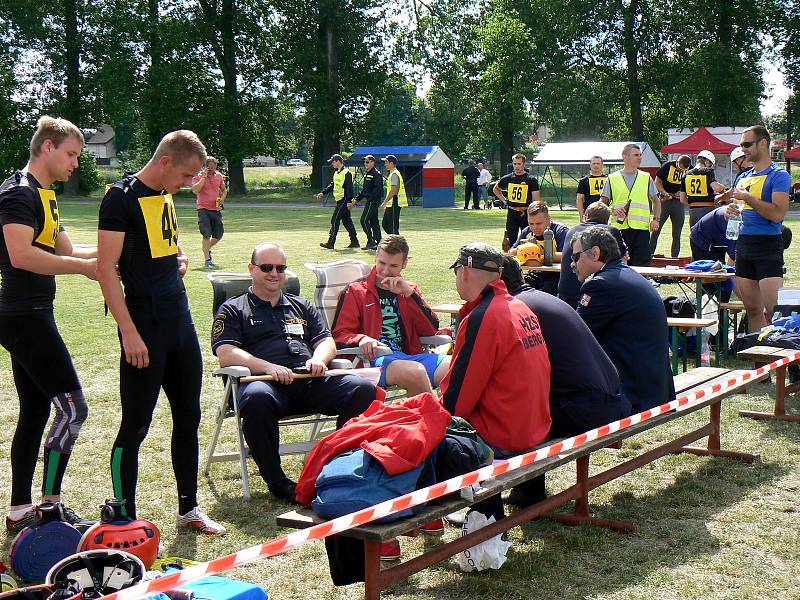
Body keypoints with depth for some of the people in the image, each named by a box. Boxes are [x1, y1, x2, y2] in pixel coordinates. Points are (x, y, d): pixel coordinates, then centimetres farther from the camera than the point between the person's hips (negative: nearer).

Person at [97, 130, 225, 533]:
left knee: (188, 417, 13)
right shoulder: (122, 197, -12)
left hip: (179, 319, 9)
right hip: (145, 327, -8)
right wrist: (129, 333, -22)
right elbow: (106, 269, -18)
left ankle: (188, 508, 25)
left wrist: (179, 257, 8)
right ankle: (124, 519, 11)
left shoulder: (165, 196, 13)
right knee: (135, 426, -1)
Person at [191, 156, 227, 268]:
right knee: (207, 235, -10)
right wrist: (204, 177, -18)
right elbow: (195, 190, -21)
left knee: (218, 235, 7)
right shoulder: (198, 176, -4)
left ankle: (207, 249, 35)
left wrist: (222, 198, 3)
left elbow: (224, 190, 23)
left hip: (216, 209, 5)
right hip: (203, 209, -5)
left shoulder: (219, 176, 10)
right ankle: (207, 261, -6)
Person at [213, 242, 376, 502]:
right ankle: (277, 482, -27)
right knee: (256, 398, -42)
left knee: (364, 389, -24)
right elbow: (226, 355, 2)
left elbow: (327, 342, 23)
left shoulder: (301, 306, 32)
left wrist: (318, 359, -3)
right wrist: (268, 367, -14)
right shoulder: (233, 310, 18)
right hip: (264, 380, -3)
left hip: (310, 382, 4)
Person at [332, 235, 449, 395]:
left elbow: (432, 330, 10)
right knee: (415, 371, -36)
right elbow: (339, 334, 4)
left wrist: (409, 293, 1)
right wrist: (361, 339, -19)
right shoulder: (356, 291, 12)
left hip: (410, 355, 4)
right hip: (375, 358, -4)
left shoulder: (409, 289, 23)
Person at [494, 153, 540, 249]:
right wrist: (503, 200, 12)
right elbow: (496, 189, 26)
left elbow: (536, 200, -6)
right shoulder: (507, 179, 7)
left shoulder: (531, 180, -3)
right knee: (510, 240, 8)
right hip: (511, 213, 3)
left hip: (526, 213, -3)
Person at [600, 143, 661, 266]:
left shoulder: (646, 178, 13)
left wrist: (656, 219, 4)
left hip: (641, 228, 1)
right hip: (619, 228, -1)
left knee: (642, 265, -4)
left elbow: (656, 201, 19)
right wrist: (612, 210, -10)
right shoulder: (612, 179, 8)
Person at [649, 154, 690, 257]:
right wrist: (665, 193, -17)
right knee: (656, 229, 0)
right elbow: (657, 181, -3)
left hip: (679, 202, 2)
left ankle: (674, 257, 13)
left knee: (677, 233, 6)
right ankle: (649, 254, 7)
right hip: (664, 200, -2)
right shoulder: (668, 166, -9)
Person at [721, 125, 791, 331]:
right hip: (743, 244, 7)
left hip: (768, 245, -7)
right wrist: (731, 210, 4)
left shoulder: (778, 175, -6)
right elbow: (737, 209, 28)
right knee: (752, 309, 10)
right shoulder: (743, 177, 17)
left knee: (773, 310, -14)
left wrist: (747, 197, -15)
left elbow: (777, 214, -19)